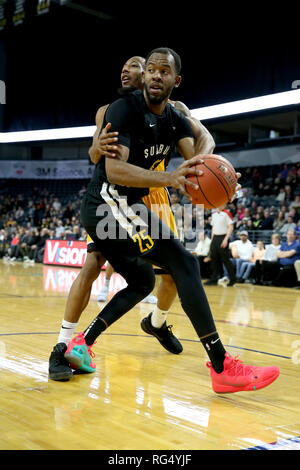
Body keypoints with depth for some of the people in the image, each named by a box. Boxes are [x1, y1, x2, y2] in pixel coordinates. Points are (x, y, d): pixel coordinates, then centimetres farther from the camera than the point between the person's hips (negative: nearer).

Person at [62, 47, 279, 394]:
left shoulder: (176, 121, 9)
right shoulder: (124, 110, -15)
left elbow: (195, 160, -7)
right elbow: (114, 170, -28)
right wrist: (168, 178, -42)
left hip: (123, 208, 10)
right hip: (109, 203, -10)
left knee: (142, 281, 22)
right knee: (184, 263, -16)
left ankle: (81, 343, 20)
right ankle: (222, 369, -15)